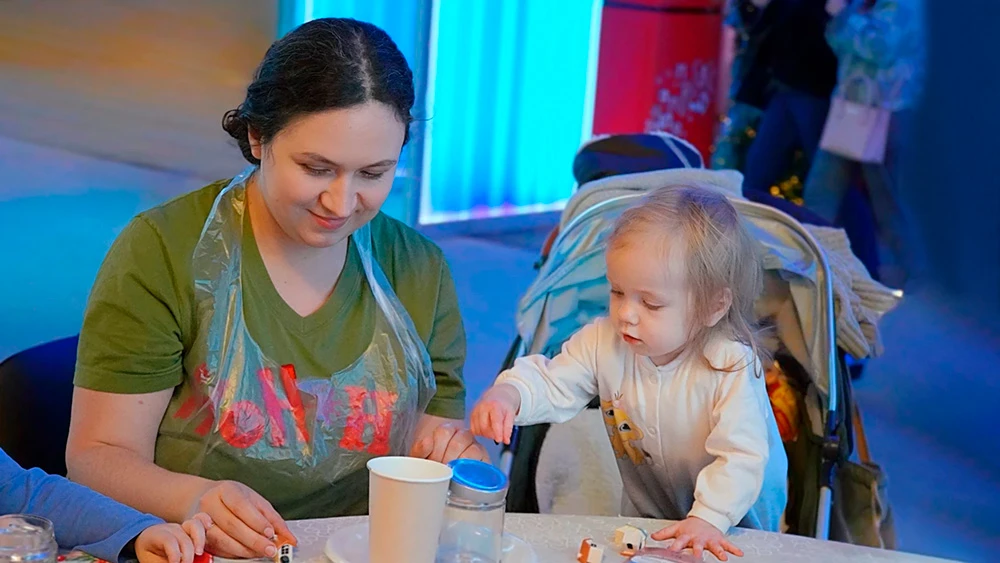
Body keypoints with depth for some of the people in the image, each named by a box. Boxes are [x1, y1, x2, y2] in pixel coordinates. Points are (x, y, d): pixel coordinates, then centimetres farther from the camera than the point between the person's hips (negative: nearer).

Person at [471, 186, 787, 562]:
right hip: (646, 513, 3)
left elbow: (741, 457, -29)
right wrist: (508, 394, -30)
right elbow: (551, 383, -9)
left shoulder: (732, 366, -26)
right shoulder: (604, 342, -13)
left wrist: (708, 517, -40)